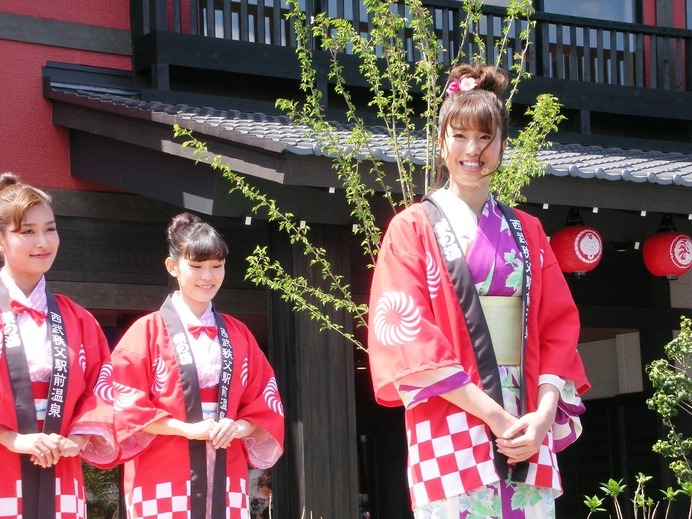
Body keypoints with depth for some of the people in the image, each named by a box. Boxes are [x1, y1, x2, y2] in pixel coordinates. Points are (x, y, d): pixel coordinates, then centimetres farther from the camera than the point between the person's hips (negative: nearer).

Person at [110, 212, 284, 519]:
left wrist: (238, 427, -6)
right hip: (163, 482, -4)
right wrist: (188, 429, -14)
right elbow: (126, 405, -5)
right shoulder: (147, 331, 1)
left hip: (225, 480, 4)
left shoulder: (239, 335, 15)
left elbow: (265, 401, 15)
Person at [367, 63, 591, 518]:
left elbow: (558, 328, 11)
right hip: (451, 426, -3)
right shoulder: (413, 229, 5)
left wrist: (545, 413, -8)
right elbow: (408, 334, -5)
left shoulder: (527, 232, 16)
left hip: (528, 430, 3)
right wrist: (494, 414, -14)